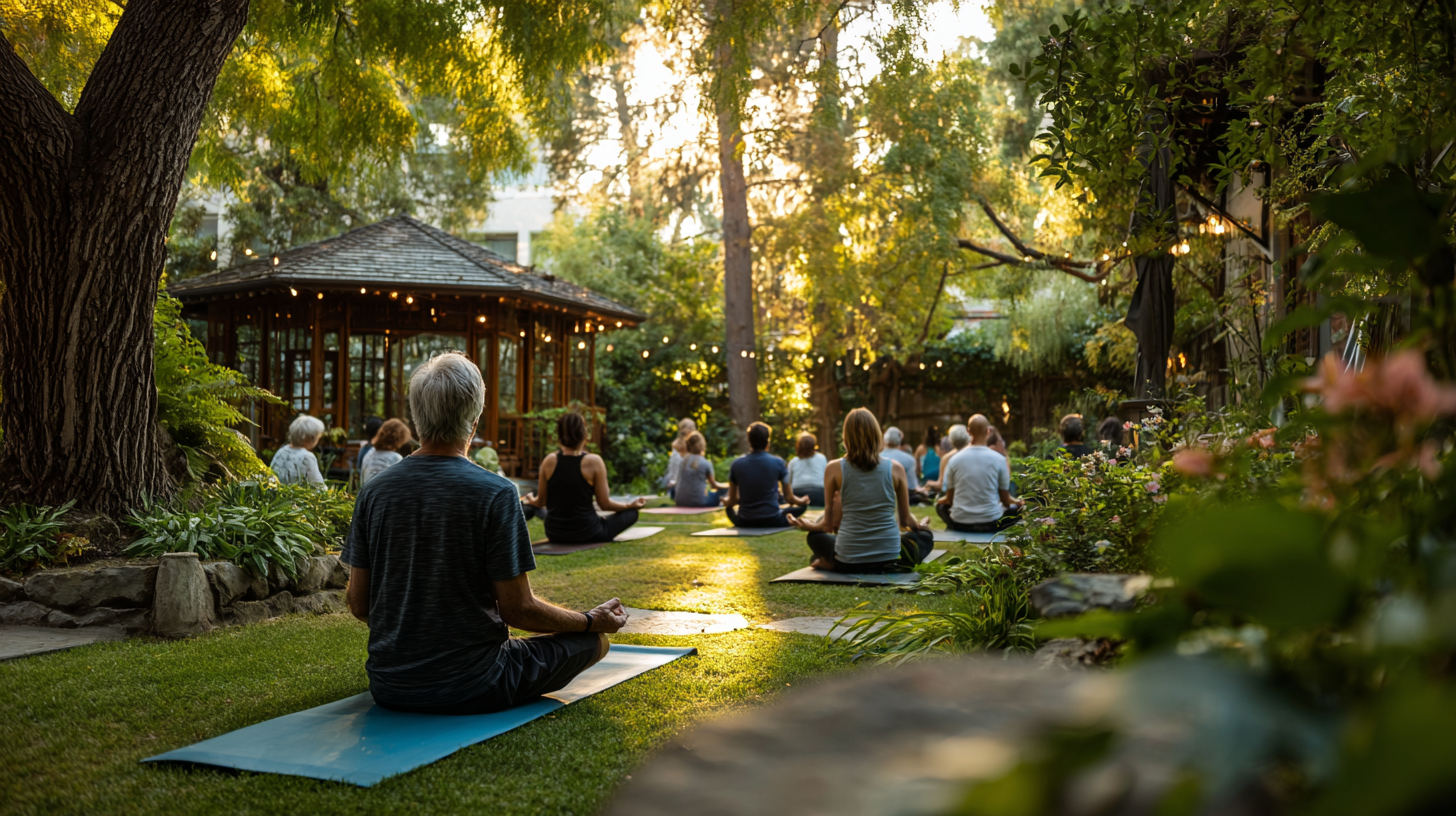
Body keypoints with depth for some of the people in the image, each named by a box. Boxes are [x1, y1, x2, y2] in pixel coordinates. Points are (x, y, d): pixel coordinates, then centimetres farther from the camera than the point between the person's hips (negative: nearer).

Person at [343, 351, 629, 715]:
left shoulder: (374, 491, -4)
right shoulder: (495, 494, -18)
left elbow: (359, 606, 2)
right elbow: (517, 609, -14)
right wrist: (593, 621, 2)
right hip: (470, 691, -7)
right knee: (595, 639, 11)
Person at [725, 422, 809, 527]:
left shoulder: (736, 464, -4)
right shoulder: (778, 462, -8)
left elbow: (732, 501, 4)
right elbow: (789, 498, 1)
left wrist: (726, 503, 28)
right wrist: (803, 501, 23)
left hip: (744, 522, 1)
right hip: (772, 521, -1)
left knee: (729, 508, 34)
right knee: (800, 507, 25)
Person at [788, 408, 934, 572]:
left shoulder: (834, 469, -6)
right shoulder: (896, 468, -4)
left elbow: (828, 525, 1)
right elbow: (905, 520, 5)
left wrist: (807, 526, 23)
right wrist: (917, 526, 29)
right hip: (889, 557, -1)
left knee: (815, 536, 33)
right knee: (925, 535, 28)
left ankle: (830, 563, 5)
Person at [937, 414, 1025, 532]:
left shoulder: (955, 459, -5)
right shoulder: (999, 459, -8)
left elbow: (949, 498, 4)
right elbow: (1005, 500, 1)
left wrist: (941, 499, 27)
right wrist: (1016, 501, 23)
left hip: (960, 523, 2)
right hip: (991, 524, -2)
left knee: (941, 505, 32)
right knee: (1018, 508, 24)